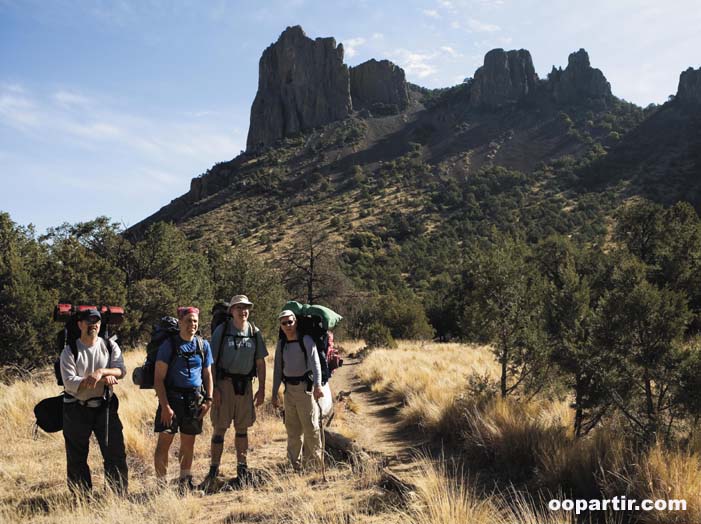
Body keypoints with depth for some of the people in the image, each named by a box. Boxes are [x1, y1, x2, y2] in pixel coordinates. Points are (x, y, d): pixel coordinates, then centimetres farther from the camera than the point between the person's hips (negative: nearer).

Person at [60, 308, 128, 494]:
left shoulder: (110, 346, 3)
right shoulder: (70, 351, -5)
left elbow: (121, 370, -10)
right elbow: (70, 383, -15)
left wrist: (101, 371, -30)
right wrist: (103, 379, -21)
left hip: (105, 407, 2)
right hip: (77, 410, -1)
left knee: (116, 451, 2)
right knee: (77, 457, 7)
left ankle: (121, 494, 13)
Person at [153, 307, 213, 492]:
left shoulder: (203, 345, 7)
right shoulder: (169, 344, -6)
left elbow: (207, 374, 14)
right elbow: (158, 378, -8)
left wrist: (208, 399, 3)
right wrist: (165, 406, -15)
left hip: (195, 399, 4)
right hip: (172, 398, -4)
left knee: (188, 443, 10)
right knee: (164, 442, -3)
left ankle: (184, 481, 23)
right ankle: (161, 483, 7)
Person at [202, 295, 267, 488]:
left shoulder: (255, 333, 5)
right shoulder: (221, 330, -4)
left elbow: (260, 363, 9)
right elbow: (212, 361, -5)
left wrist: (262, 389, 5)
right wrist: (213, 388, -11)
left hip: (245, 385, 3)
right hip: (224, 383, -3)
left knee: (242, 428, 11)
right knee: (219, 428, -1)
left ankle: (242, 468, 22)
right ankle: (214, 470, 7)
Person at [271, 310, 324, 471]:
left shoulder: (306, 340, -8)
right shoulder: (281, 344, 9)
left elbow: (315, 362, -20)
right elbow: (278, 369, 13)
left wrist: (317, 385, -34)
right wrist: (274, 393, 10)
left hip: (305, 387, -5)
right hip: (289, 389, 5)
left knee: (310, 426, -5)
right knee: (292, 428, 10)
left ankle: (314, 462, 6)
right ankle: (295, 464, 19)